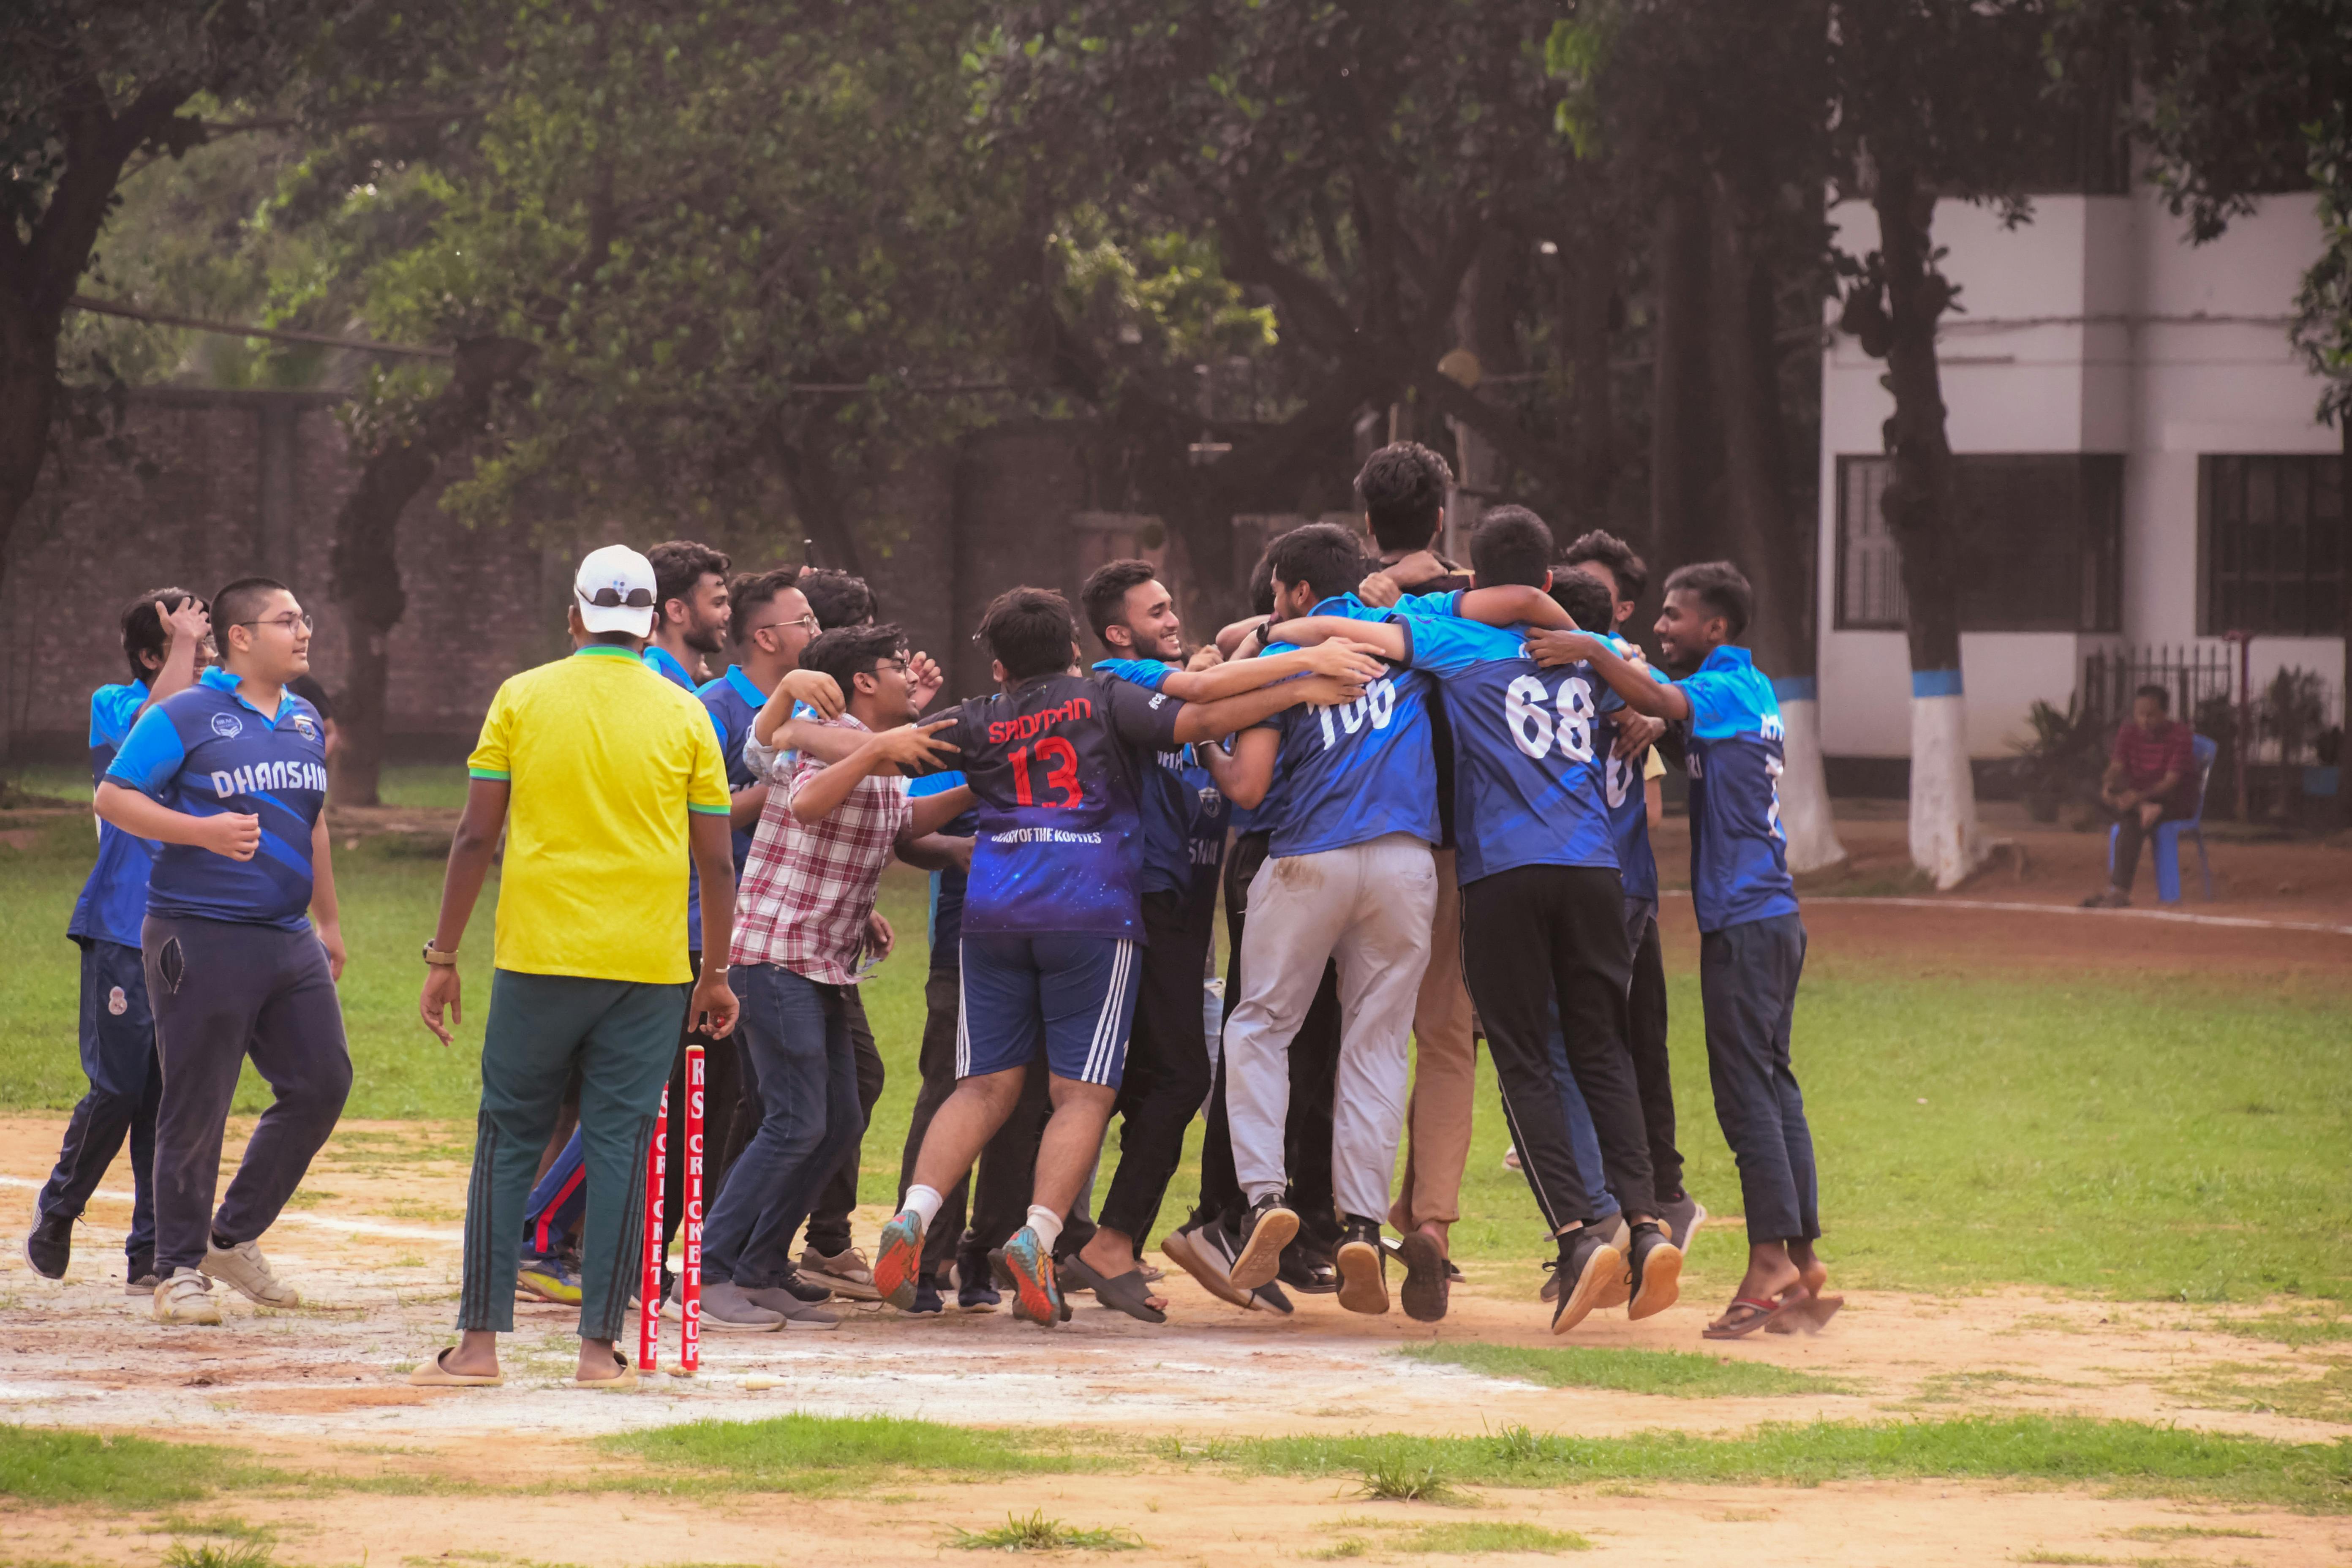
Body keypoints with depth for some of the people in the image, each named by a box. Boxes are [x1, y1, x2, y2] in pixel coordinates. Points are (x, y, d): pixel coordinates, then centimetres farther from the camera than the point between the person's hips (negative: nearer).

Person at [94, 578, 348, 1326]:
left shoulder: (305, 723, 14)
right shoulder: (184, 717, -8)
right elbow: (113, 797, -11)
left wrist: (329, 920, 27)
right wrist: (205, 831, -22)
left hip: (289, 939, 7)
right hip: (202, 939, -7)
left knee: (322, 1083, 5)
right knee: (197, 1108, -3)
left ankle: (234, 1237, 20)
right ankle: (178, 1270, 7)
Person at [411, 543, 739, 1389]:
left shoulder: (522, 699, 2)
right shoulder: (683, 716, 4)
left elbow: (476, 837, 0)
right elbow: (717, 863, 4)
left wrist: (444, 956, 6)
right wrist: (716, 974, 15)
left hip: (538, 960, 0)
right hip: (648, 968, 0)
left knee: (509, 1138, 7)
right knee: (620, 1145, 4)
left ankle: (480, 1341, 2)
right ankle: (600, 1345, 1)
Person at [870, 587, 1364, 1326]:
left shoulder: (977, 723, 14)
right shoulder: (1103, 700, 7)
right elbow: (1198, 721, -5)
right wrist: (1296, 690, -4)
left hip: (994, 914, 3)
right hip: (1091, 911, -3)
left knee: (986, 1085, 8)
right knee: (1083, 1093, -1)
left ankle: (913, 1217, -9)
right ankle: (1037, 1238, -18)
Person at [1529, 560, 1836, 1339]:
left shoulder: (1727, 688, -9)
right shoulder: (1751, 691, 20)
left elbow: (1665, 705, -27)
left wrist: (1593, 653, -32)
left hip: (1744, 920, -10)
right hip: (1772, 916, 10)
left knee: (1747, 1088, -10)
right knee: (1773, 1085, 10)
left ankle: (1771, 1259, -13)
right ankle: (1803, 1261, 10)